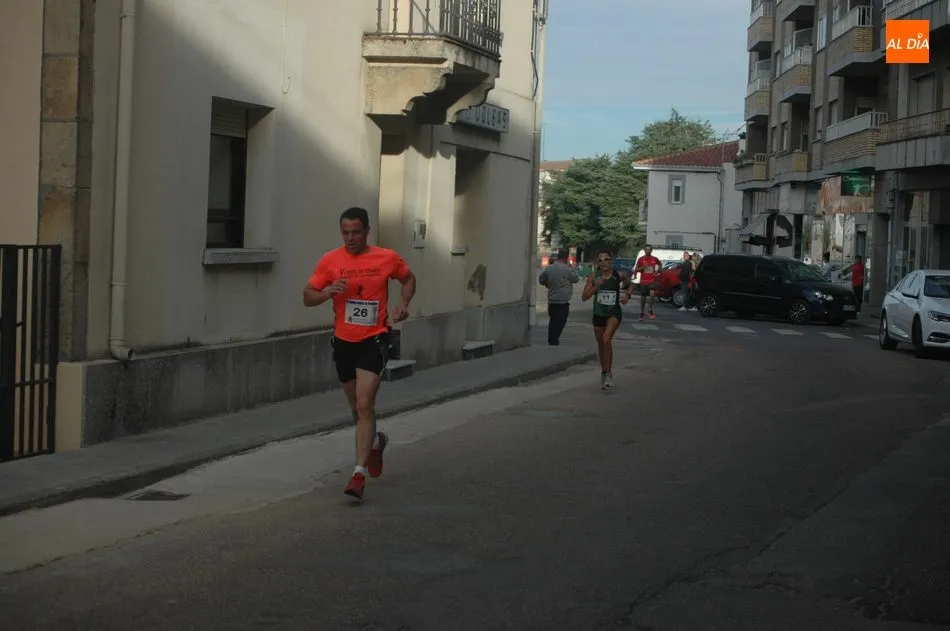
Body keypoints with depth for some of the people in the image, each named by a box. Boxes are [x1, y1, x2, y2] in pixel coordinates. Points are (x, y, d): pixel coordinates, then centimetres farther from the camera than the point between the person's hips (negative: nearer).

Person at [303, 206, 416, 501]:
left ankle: (359, 472, -15)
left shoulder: (387, 258, -3)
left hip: (373, 340, -3)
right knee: (358, 407, 17)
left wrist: (403, 303, -2)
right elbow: (307, 297, 0)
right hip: (343, 341, 3)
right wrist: (327, 292, -21)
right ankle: (375, 441, 49)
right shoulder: (330, 261, -3)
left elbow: (409, 279, 16)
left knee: (365, 405, -16)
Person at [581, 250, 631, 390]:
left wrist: (627, 295, -5)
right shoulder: (594, 276, -7)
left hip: (614, 312, -3)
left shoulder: (618, 275, -7)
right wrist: (596, 286, -22)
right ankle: (604, 371, 38)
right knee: (601, 344, 15)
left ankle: (609, 374, -16)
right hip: (599, 313, 3)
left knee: (606, 339, -24)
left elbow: (630, 285, 14)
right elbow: (584, 297, -9)